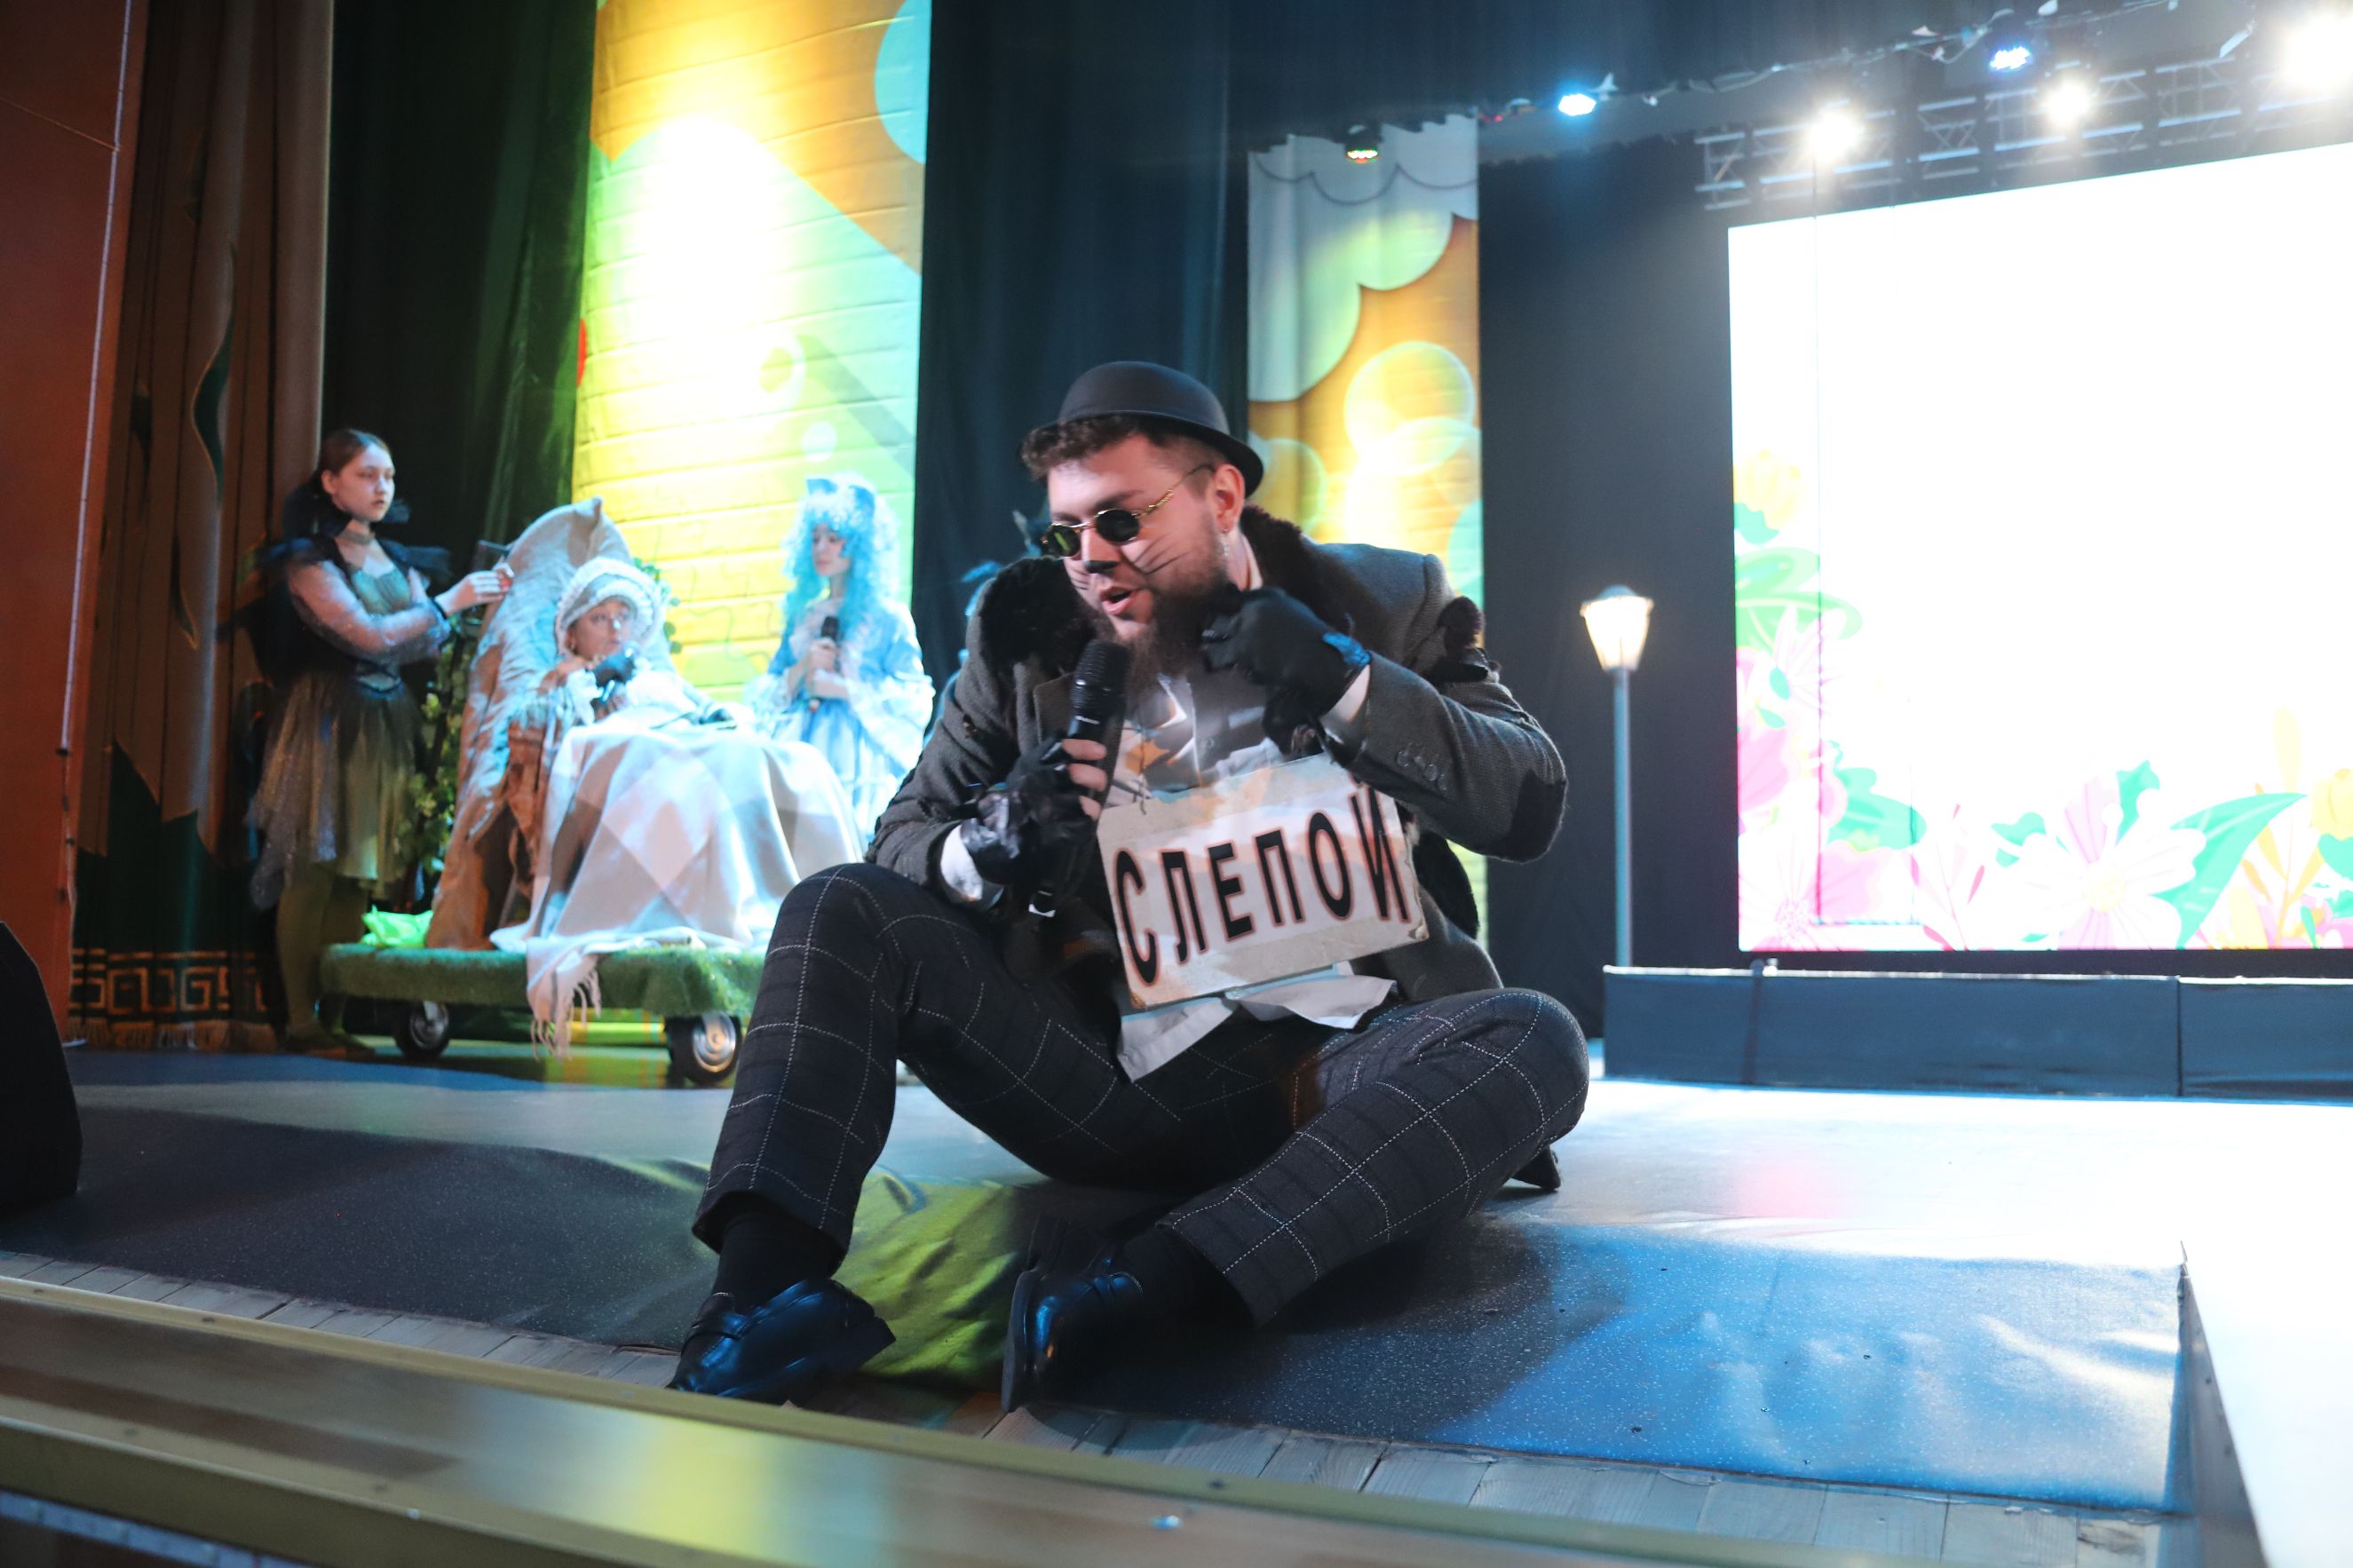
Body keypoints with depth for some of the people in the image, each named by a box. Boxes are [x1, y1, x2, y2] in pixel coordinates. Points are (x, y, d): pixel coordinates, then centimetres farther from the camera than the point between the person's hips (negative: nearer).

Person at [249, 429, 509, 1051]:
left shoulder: (400, 562, 16)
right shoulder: (309, 557, -3)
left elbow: (425, 643, 7)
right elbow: (368, 635, -15)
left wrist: (476, 607, -8)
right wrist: (447, 602, -13)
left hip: (389, 723, 6)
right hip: (328, 718, -6)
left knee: (358, 873, 2)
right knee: (313, 870, -6)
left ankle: (334, 1016, 5)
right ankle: (300, 1018, -4)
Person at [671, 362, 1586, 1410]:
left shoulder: (1384, 605, 3)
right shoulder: (1027, 636, 6)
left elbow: (1533, 806, -5)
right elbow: (903, 837, 7)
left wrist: (1341, 684, -18)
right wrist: (989, 849, -17)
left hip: (1326, 1073, -1)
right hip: (1118, 1074, 2)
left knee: (1535, 1043, -31)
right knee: (840, 911, -12)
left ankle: (1153, 1282, -43)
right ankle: (771, 1278, -31)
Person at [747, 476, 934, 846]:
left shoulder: (887, 617, 2)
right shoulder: (803, 616, 15)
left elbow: (912, 697, -6)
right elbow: (766, 697, 13)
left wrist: (843, 688, -11)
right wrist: (800, 670, -6)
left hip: (859, 766, -4)